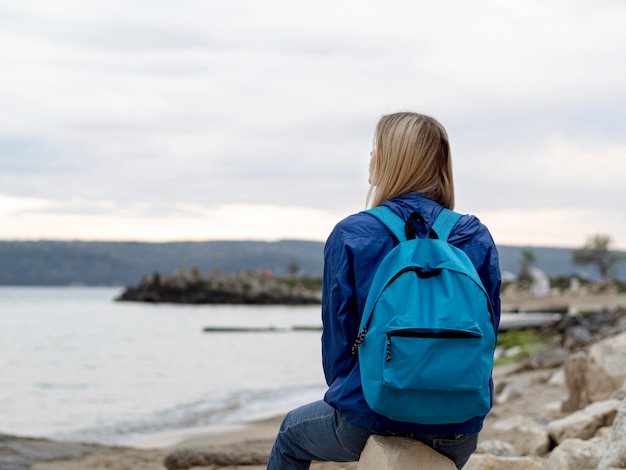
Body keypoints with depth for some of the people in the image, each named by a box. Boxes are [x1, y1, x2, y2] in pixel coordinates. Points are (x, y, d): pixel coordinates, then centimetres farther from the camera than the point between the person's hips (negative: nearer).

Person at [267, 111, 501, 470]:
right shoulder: (478, 239, -1)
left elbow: (338, 338, -4)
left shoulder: (350, 236, -9)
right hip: (460, 433, 3)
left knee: (292, 433, 30)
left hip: (371, 422, -3)